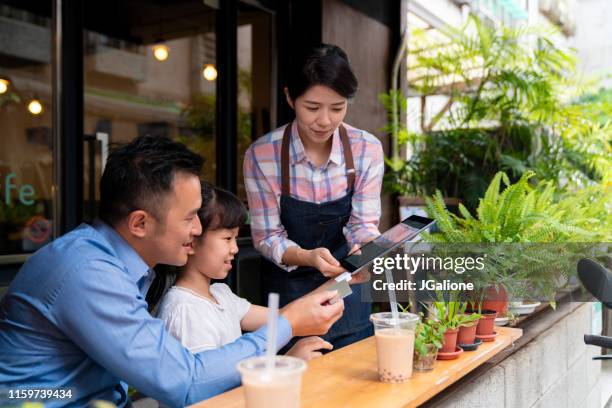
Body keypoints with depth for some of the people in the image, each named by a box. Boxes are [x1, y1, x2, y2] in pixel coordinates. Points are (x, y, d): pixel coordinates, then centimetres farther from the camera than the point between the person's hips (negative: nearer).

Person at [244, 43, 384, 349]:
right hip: (289, 290, -1)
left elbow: (363, 224, -8)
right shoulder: (261, 155, -16)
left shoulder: (368, 149, -12)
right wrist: (307, 257, -31)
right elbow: (266, 237, -11)